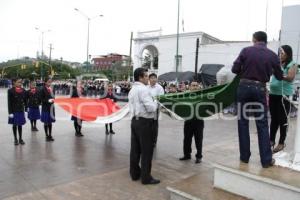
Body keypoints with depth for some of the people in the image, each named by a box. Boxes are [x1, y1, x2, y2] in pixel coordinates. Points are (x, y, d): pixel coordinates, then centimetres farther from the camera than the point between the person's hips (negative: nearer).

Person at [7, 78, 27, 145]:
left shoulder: (23, 91, 2)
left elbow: (25, 101, 8)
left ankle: (20, 138, 20)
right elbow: (9, 102, -9)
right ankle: (16, 139, 18)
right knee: (14, 125, 8)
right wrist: (10, 112, -12)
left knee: (20, 125, 10)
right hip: (14, 111, -3)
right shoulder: (10, 91, -8)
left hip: (21, 110, 3)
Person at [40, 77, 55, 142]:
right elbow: (42, 99, -11)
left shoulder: (50, 89, 8)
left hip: (51, 107, 5)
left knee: (50, 122, 11)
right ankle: (47, 136, 15)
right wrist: (48, 100, -23)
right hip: (45, 108, -5)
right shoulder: (43, 89, -9)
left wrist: (52, 99, -4)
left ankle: (50, 135, 20)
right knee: (46, 122, 4)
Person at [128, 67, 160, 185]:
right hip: (145, 122, -9)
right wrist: (156, 102, -1)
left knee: (135, 149, 14)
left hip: (135, 120, 9)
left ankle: (134, 173, 25)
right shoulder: (143, 89, -16)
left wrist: (152, 103, 14)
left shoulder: (132, 90, 15)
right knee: (146, 150, 0)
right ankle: (146, 177, 8)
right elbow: (151, 108, -21)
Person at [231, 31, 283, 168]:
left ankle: (244, 156, 14)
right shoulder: (273, 56, 4)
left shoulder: (246, 50, -1)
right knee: (262, 124, 7)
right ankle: (266, 160, 10)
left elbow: (234, 69, -3)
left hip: (244, 87, -1)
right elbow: (280, 77, 12)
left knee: (243, 122, 8)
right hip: (259, 89, 1)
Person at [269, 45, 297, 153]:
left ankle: (281, 143, 13)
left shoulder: (292, 65, -3)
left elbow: (290, 78, -16)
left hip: (284, 95, -5)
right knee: (274, 119, 13)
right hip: (273, 94, 5)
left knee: (282, 119, 1)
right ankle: (271, 140, 23)